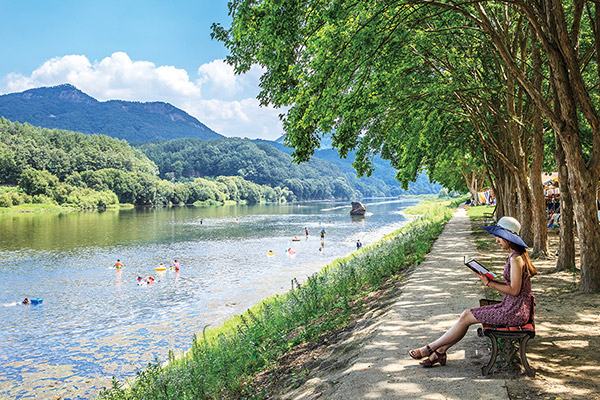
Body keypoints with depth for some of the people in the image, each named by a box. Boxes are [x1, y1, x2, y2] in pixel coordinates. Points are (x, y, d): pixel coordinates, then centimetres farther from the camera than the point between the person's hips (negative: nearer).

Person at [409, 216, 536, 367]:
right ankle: (440, 352, 7)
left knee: (466, 318, -6)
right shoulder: (514, 255, 11)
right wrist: (490, 280, 4)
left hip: (514, 312, -9)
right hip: (510, 306, 9)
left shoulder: (516, 258, -20)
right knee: (467, 314, 4)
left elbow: (514, 290, -22)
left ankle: (430, 348, 6)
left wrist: (489, 283, -15)